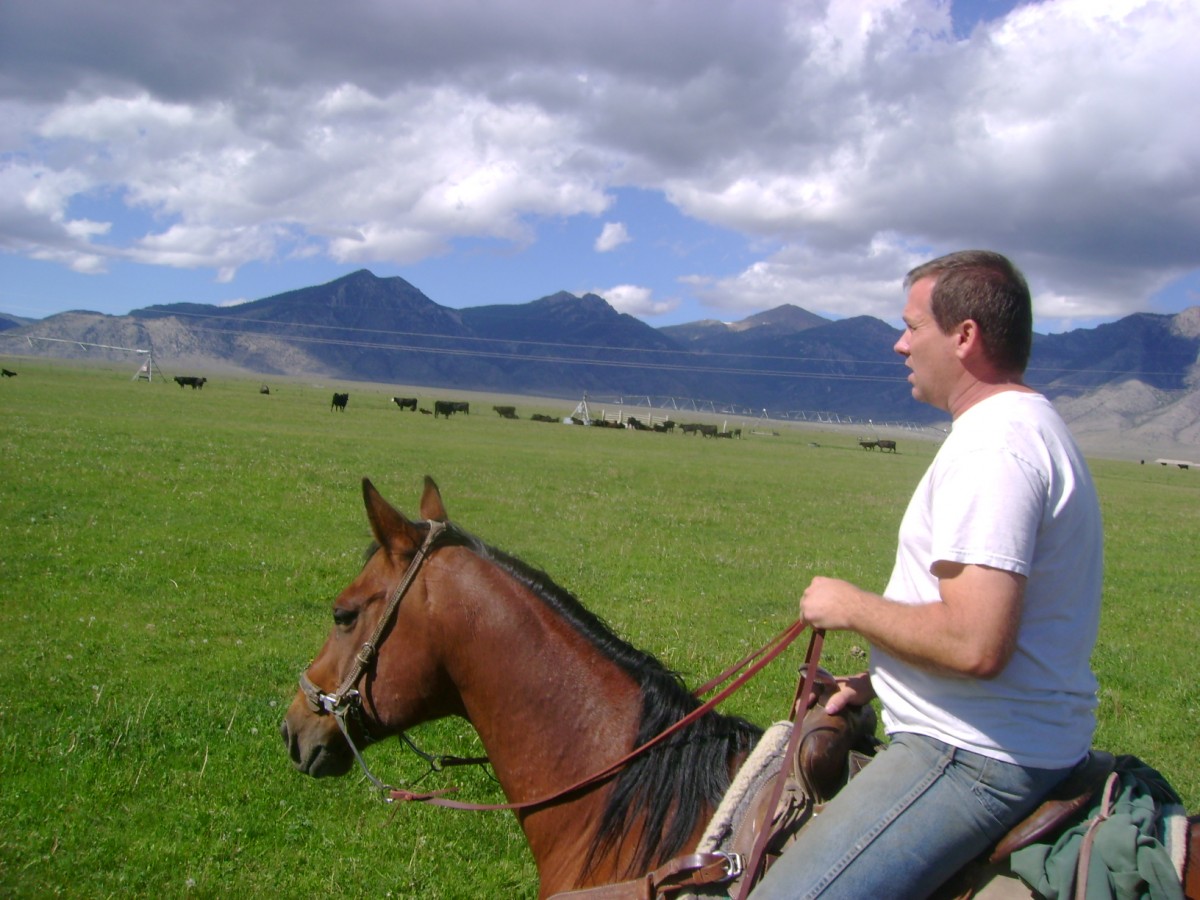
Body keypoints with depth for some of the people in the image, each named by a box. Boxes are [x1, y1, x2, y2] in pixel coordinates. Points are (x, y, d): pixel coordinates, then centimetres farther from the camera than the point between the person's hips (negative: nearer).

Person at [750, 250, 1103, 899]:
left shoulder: (992, 444, -21)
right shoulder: (1029, 426, 15)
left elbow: (975, 645, -30)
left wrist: (850, 607, -14)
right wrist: (877, 682, 14)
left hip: (974, 760, -12)